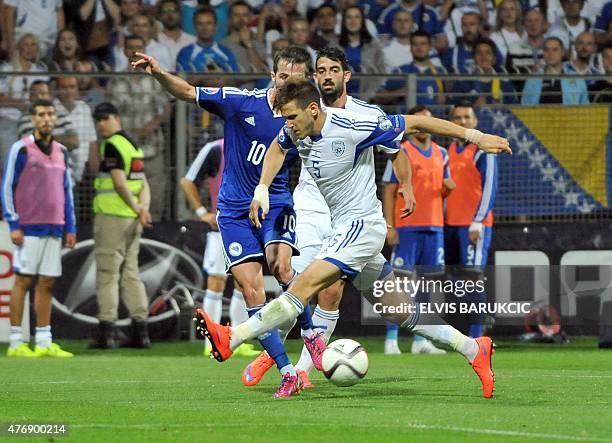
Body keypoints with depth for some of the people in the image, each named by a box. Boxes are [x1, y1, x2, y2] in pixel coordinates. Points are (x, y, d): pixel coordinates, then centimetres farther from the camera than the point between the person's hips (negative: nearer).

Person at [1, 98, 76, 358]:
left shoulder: (61, 152, 14)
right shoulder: (21, 149, -4)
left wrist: (70, 227, 14)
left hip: (54, 229, 6)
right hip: (29, 228, -6)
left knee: (47, 284, 5)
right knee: (23, 281, -4)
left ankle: (44, 343, 8)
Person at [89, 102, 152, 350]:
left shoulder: (112, 145, -10)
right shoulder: (133, 145, 17)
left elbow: (120, 181, -17)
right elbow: (143, 184, 13)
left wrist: (137, 208, -9)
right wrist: (143, 208, -1)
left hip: (111, 216, -8)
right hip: (132, 220, 8)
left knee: (108, 274, -7)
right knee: (130, 273, 11)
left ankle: (106, 332, -10)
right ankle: (140, 332, 9)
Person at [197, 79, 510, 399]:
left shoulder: (351, 128, -21)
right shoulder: (296, 130, 1)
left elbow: (414, 122, -14)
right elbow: (277, 148, 26)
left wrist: (475, 136, -11)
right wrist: (262, 189, 11)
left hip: (363, 224, -9)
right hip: (344, 227, 9)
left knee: (305, 284, -20)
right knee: (400, 311, 11)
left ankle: (233, 338, -26)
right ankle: (474, 350, 19)